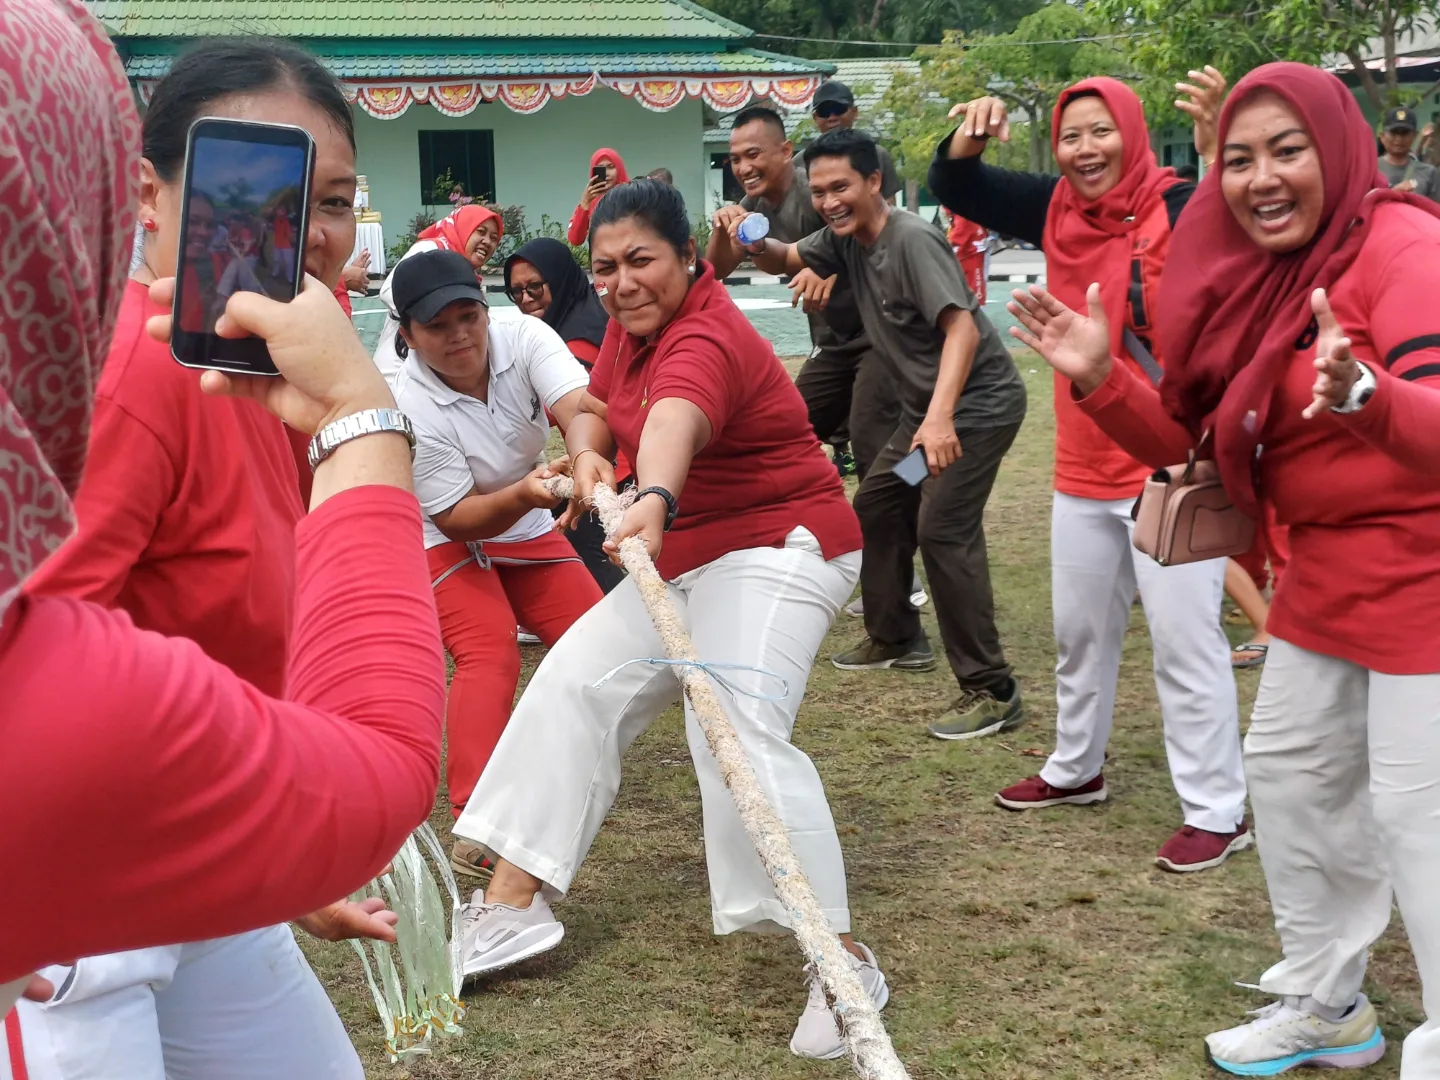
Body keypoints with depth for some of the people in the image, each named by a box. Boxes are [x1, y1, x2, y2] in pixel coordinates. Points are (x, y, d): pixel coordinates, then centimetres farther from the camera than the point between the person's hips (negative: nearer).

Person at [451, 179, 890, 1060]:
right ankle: (515, 904, 13)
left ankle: (844, 963, -20)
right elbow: (595, 407, 13)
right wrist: (588, 456, -11)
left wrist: (655, 501, -68)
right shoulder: (640, 325, 4)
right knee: (573, 687, 6)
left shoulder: (704, 340, -25)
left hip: (776, 547, -10)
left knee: (739, 731, -27)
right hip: (685, 557, 10)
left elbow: (674, 421, -47)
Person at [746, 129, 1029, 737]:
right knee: (876, 509, 18)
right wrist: (756, 246, -12)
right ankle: (896, 639, 35)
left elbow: (961, 327, -31)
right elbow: (786, 261, 14)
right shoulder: (844, 237, 2)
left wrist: (940, 417, -44)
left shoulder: (912, 240, -23)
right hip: (926, 407, 10)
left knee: (942, 529, -20)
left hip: (977, 404, -10)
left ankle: (992, 691, -16)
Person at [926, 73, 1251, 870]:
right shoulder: (1056, 210, 4)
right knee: (1080, 630, 20)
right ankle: (1075, 769, 39)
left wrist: (1217, 149, -50)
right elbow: (956, 191, 10)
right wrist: (969, 138, -12)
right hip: (1084, 467, 7)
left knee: (1184, 641, -4)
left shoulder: (1180, 208, -15)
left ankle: (1217, 812, 6)